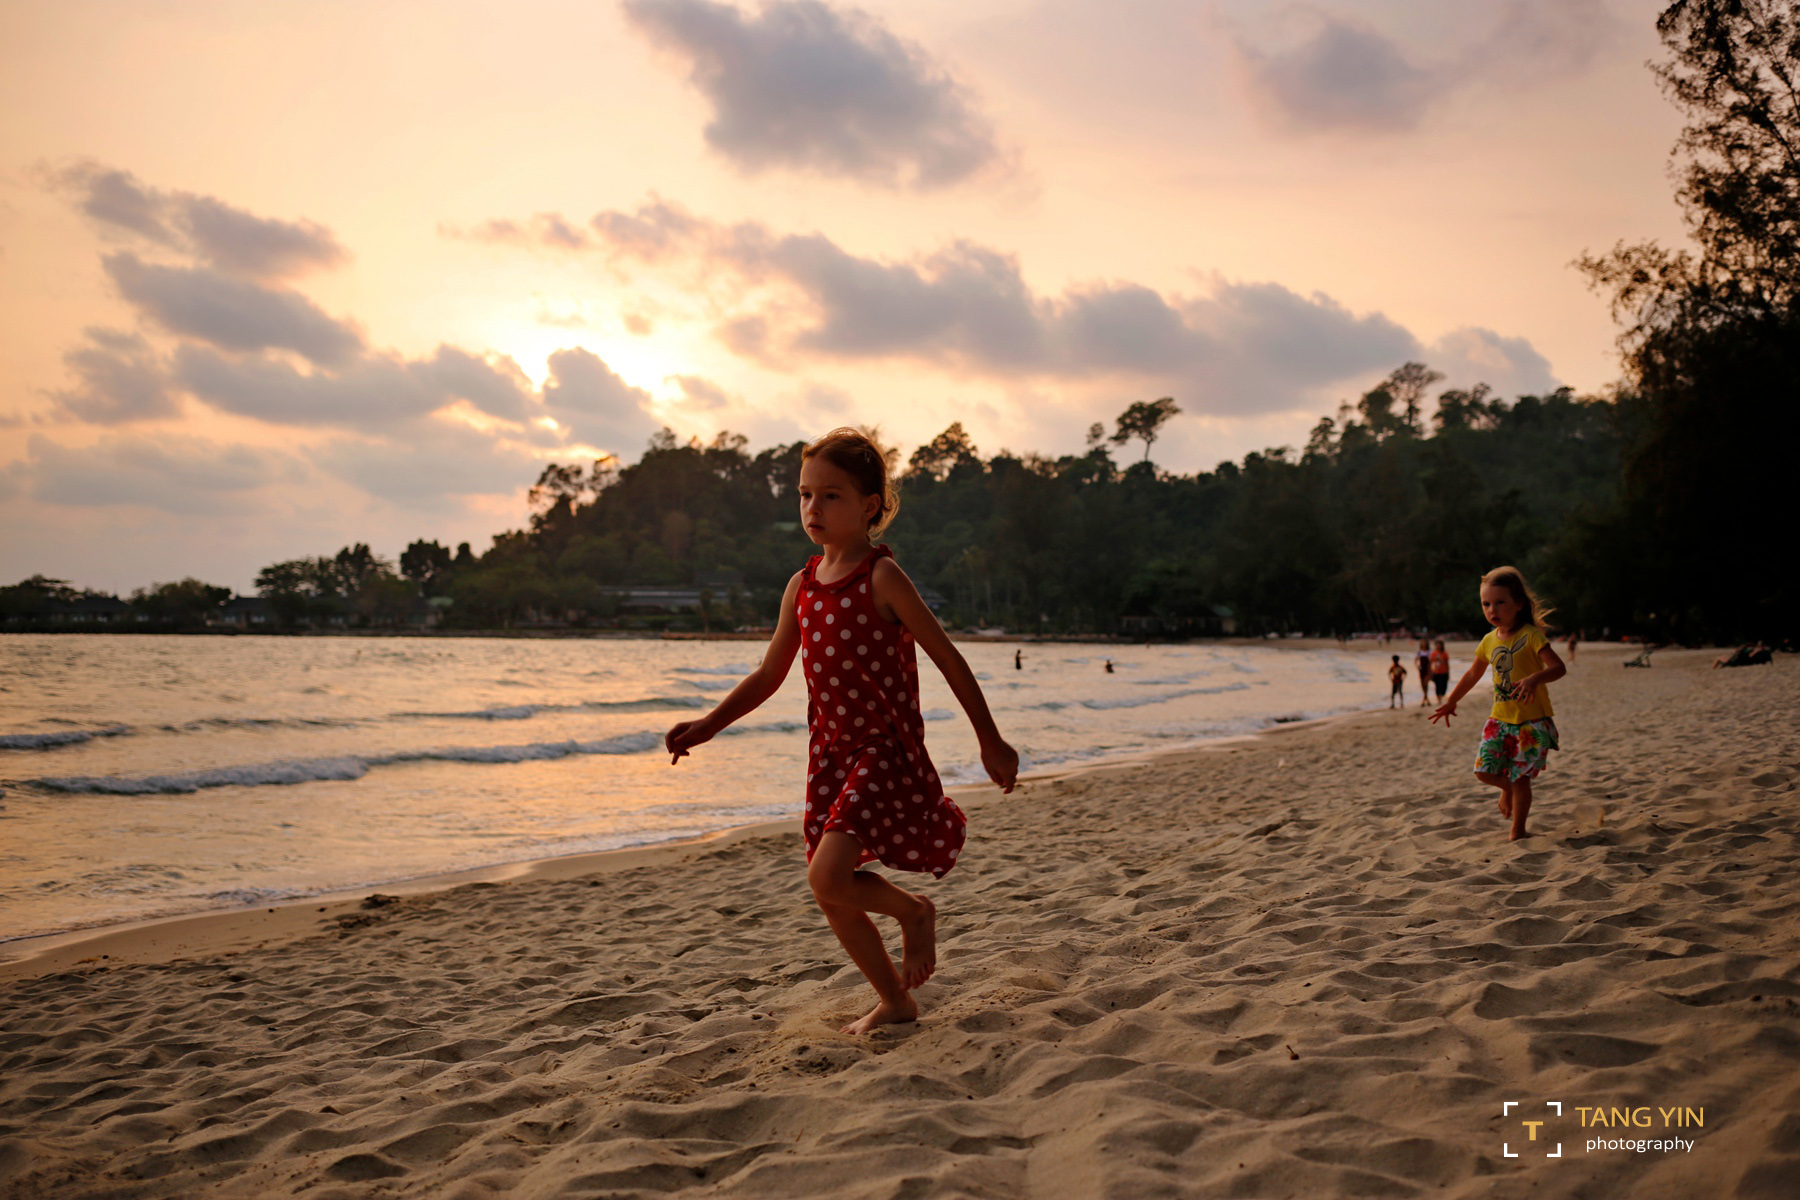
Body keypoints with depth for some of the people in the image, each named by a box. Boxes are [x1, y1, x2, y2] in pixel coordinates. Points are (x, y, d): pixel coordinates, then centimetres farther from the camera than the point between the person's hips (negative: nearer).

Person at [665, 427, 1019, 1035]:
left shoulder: (882, 577, -11)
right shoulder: (801, 586, 8)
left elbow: (949, 659, -6)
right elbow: (769, 674, 16)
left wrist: (991, 741, -2)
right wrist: (707, 725, 5)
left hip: (886, 749, -7)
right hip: (830, 752, 7)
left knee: (828, 876, -22)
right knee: (831, 899, 9)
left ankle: (914, 911, 9)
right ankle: (895, 1001, 29)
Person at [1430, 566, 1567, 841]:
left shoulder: (1531, 635, -12)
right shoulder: (1489, 641, 6)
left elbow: (1558, 667, -20)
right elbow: (1473, 673, 22)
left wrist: (1534, 679, -39)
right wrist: (1451, 702, 28)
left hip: (1531, 720, -5)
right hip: (1500, 718, 5)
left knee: (1520, 777, -3)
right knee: (1485, 771, -3)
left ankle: (1518, 832, 12)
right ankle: (1508, 788, 31)